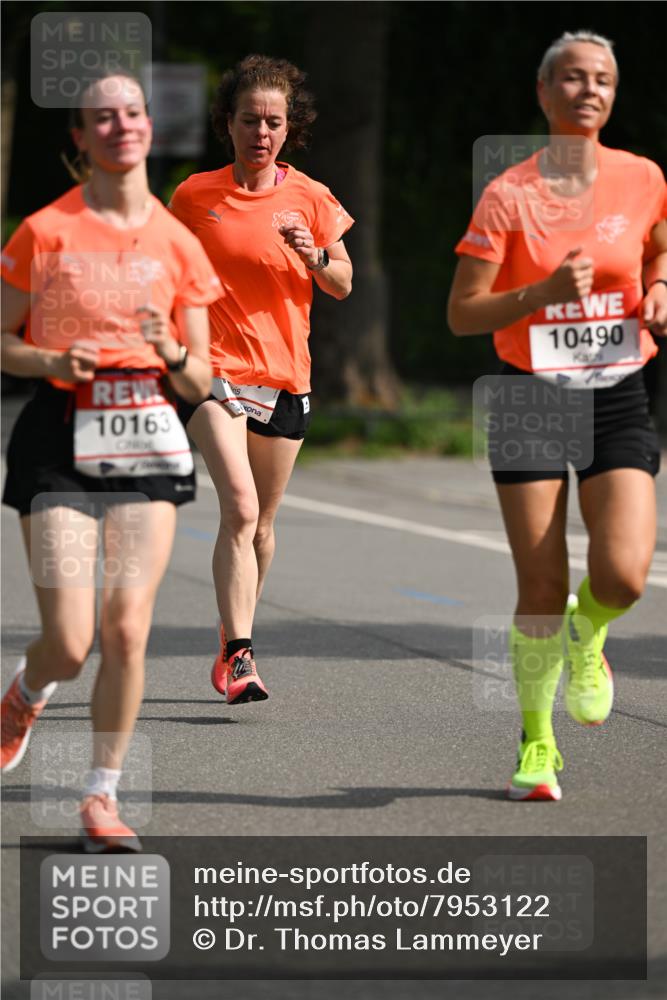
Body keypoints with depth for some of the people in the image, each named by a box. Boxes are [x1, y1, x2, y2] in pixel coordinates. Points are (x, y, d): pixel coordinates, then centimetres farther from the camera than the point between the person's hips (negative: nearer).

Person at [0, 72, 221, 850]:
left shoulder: (178, 244, 7)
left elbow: (199, 384, 10)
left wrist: (174, 355, -11)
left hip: (146, 440, 2)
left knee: (128, 630, -8)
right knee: (69, 643, -9)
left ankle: (101, 796, 7)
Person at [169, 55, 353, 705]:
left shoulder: (310, 199, 3)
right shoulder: (194, 196, 1)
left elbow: (343, 287, 8)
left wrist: (317, 257, -12)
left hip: (285, 375, 3)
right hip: (216, 367, -3)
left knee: (260, 522, 12)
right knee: (239, 507, -20)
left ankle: (232, 648, 29)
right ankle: (239, 657, -24)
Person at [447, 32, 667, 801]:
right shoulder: (508, 196, -6)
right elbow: (461, 314, -7)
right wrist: (544, 292, -21)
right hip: (531, 398, -1)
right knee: (541, 590, -2)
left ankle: (586, 636, 22)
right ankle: (536, 743, 19)